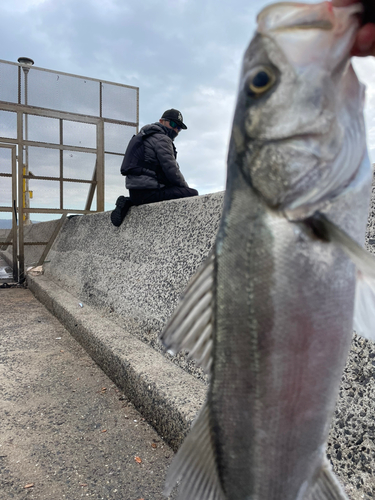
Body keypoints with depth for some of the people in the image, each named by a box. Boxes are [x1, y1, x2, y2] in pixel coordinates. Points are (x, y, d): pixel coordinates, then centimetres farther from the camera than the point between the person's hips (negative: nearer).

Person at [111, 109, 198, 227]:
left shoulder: (146, 137, 27)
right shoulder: (162, 139, -4)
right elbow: (171, 170, -12)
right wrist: (186, 188, 1)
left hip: (135, 192, 10)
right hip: (147, 191, -10)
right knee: (192, 194, -15)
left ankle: (128, 202, 16)